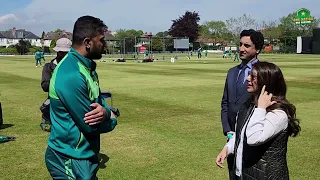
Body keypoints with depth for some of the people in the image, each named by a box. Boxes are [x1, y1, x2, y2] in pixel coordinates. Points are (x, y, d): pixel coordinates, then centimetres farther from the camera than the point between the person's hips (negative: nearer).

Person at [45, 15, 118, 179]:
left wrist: (105, 111, -18)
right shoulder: (71, 76, -27)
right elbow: (91, 125, -24)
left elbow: (98, 100, 6)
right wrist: (111, 120, -4)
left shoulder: (87, 67, 6)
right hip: (70, 160, -9)